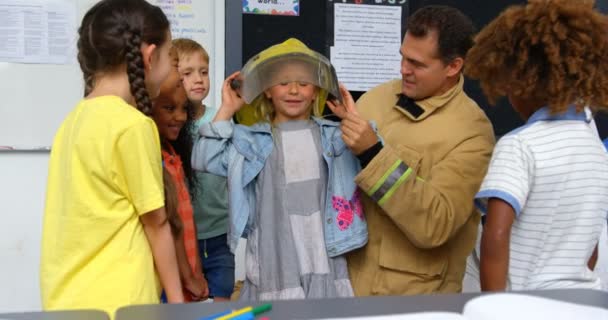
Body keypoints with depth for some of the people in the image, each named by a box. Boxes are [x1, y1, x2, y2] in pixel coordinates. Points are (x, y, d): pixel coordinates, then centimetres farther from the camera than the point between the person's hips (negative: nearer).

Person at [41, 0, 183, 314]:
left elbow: (99, 215, 10)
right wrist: (176, 300, -1)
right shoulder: (133, 125, -16)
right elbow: (156, 224, -10)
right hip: (114, 302, -7)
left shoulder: (76, 119, 6)